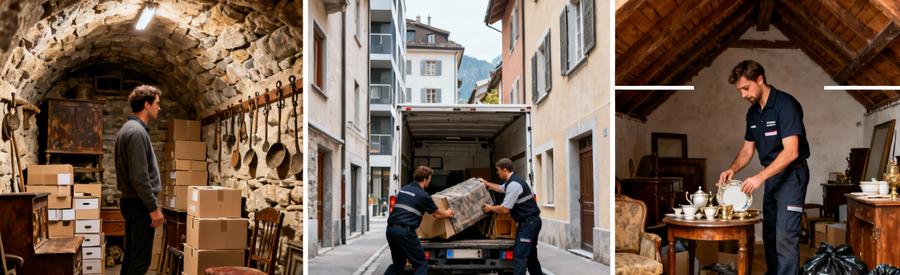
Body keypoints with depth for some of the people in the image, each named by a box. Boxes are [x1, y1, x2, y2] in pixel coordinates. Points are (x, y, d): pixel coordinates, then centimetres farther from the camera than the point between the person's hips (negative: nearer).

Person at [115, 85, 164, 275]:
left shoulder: (129, 128, 14)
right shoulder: (137, 132, -18)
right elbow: (139, 177, -23)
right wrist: (153, 207, -19)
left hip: (130, 201, 11)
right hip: (139, 204, -11)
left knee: (131, 256, 15)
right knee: (140, 259, -7)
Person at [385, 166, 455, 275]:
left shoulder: (404, 189, 18)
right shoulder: (423, 195, -4)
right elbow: (437, 214, 9)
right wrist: (448, 213, 32)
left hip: (391, 228, 8)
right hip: (405, 231, -8)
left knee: (398, 263, 20)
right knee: (421, 264, 3)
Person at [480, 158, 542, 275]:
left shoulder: (513, 184, -20)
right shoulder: (512, 181, 12)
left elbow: (505, 209, -19)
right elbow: (500, 188, 36)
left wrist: (490, 208, -2)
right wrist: (487, 183, 38)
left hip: (528, 223, -11)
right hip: (531, 222, 11)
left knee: (520, 256, -13)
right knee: (530, 255, 18)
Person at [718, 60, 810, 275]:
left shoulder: (785, 105, -19)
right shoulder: (753, 112, 7)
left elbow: (791, 151, -26)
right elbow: (748, 148, 14)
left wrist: (760, 177, -30)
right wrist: (733, 169, -5)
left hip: (792, 175, -8)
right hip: (771, 176, 8)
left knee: (785, 235, -13)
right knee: (769, 233, 14)